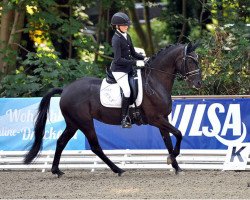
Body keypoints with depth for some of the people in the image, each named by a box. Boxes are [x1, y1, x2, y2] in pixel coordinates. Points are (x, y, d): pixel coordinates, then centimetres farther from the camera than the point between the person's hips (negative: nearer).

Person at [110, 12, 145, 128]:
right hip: (119, 70, -9)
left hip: (128, 68, 9)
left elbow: (133, 53, 18)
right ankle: (124, 119, -17)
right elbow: (118, 59, -22)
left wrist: (144, 58, 0)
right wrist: (136, 63, -25)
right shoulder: (116, 39, -16)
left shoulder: (127, 37, 10)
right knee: (127, 91, -22)